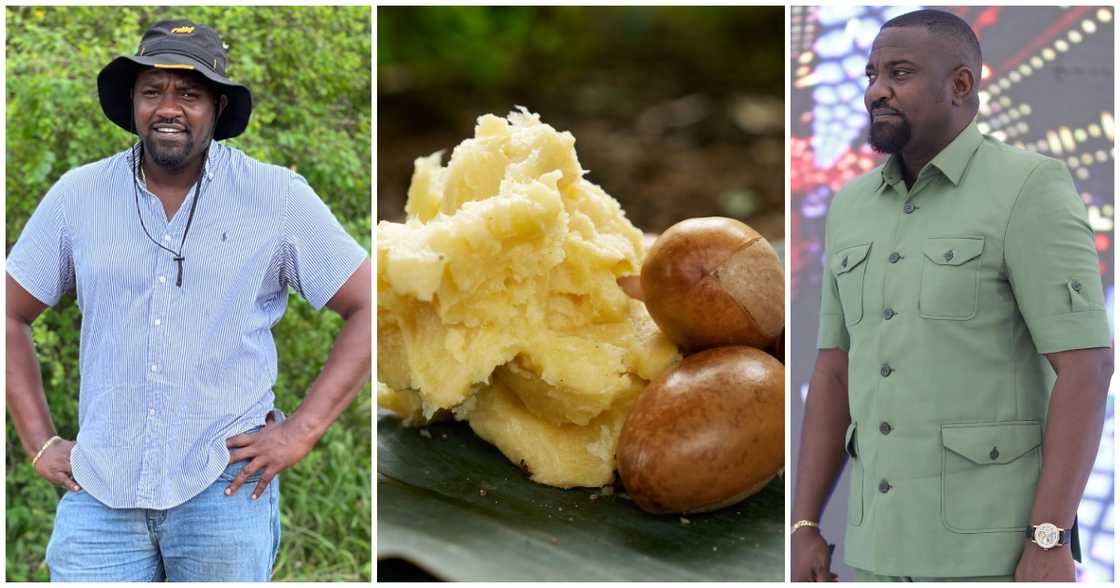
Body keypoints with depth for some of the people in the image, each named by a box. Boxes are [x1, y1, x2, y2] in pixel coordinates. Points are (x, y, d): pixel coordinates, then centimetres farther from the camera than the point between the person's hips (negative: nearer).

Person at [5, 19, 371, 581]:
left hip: (224, 489, -2)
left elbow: (369, 306, 1)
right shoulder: (78, 195, 6)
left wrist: (302, 429, -6)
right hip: (100, 493, 2)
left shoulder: (277, 197, 0)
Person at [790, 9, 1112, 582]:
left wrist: (1050, 542, -21)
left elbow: (1087, 367, -15)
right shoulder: (852, 209, 12)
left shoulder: (1030, 192, -9)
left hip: (997, 542, -7)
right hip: (884, 542, 7)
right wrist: (804, 526, 7)